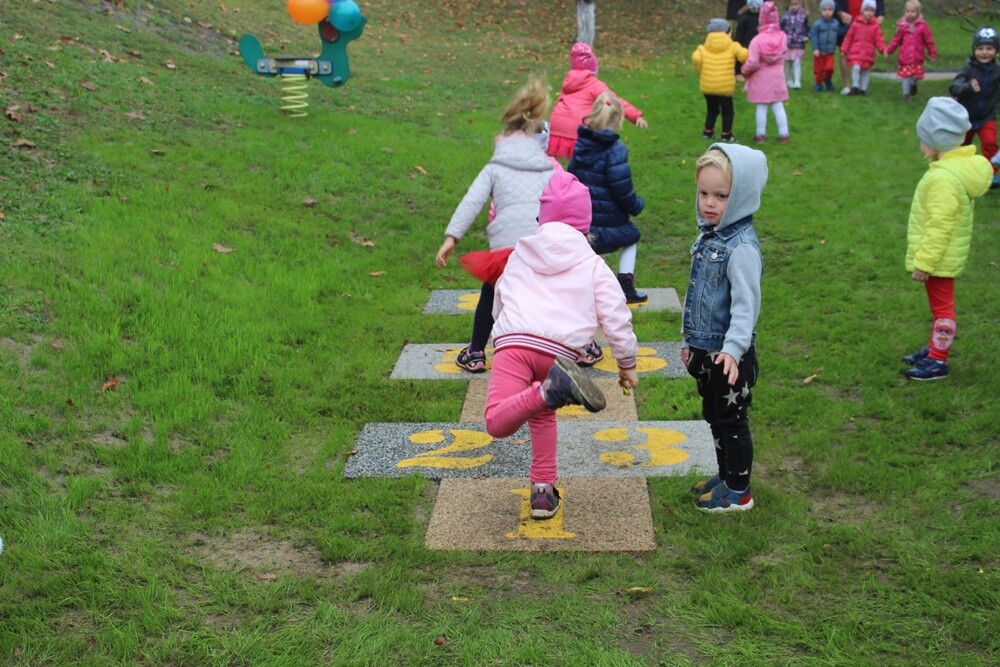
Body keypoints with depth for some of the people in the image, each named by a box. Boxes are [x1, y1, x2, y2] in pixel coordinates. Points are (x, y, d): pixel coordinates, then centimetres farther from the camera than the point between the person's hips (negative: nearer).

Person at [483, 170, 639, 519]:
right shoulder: (592, 265, 20)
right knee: (542, 415, 30)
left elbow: (498, 305, 36)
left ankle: (550, 390, -43)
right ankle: (544, 491, 29)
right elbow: (616, 317, 15)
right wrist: (627, 364, 27)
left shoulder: (520, 254, 28)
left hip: (512, 342, -1)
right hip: (559, 351, 1)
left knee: (497, 423, -19)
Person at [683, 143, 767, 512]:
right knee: (714, 416, 20)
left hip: (728, 355, -9)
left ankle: (738, 492, 18)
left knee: (732, 420, 4)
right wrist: (689, 339, 21)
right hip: (705, 349, 9)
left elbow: (746, 304, -27)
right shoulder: (708, 236, 7)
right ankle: (725, 476, 37)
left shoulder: (741, 247, -21)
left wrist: (733, 348, -38)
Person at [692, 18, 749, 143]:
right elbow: (744, 55, -15)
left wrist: (700, 71, 1)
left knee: (712, 110, 23)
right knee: (727, 111, 12)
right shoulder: (732, 47, -2)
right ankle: (726, 135, 8)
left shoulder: (704, 48, 3)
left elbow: (696, 58, -14)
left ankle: (708, 132, 25)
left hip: (707, 85, 3)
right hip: (725, 87, -3)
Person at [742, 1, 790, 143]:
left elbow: (752, 63, -19)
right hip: (777, 77, 3)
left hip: (761, 79, -3)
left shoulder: (757, 40, -20)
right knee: (778, 106, 11)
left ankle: (761, 135, 13)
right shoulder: (782, 37, -8)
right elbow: (783, 53, 8)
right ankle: (784, 134, 15)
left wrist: (744, 71, -1)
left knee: (761, 107, 6)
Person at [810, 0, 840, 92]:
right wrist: (815, 49, -16)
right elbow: (814, 36, -12)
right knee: (819, 69, 5)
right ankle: (819, 83, 24)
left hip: (830, 52, 2)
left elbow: (839, 33, 13)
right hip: (819, 52, -2)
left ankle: (828, 80, 20)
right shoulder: (817, 24, -11)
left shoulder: (836, 23, 1)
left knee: (829, 68, -8)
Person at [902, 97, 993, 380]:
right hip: (946, 254, 10)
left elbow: (939, 227, -27)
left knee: (941, 306, 2)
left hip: (940, 257, -10)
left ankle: (938, 361, 13)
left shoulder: (944, 178, -28)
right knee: (939, 304, 20)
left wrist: (924, 262, -20)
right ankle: (935, 349, 34)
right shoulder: (962, 165, 4)